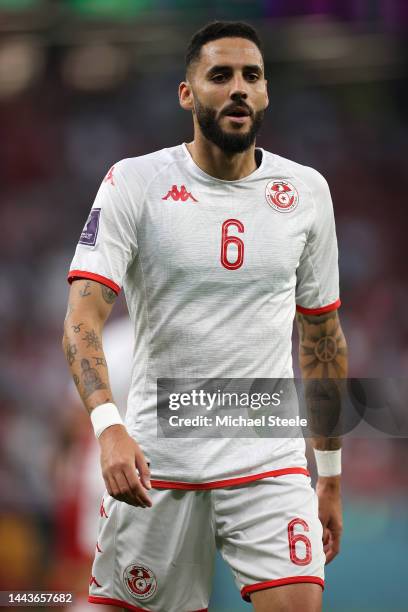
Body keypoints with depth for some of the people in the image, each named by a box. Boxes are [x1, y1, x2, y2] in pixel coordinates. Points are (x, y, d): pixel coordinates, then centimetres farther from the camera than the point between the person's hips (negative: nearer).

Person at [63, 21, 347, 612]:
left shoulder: (306, 191, 7)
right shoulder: (135, 182, -3)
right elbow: (83, 318, -12)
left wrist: (330, 477, 15)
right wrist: (109, 426, -30)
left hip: (270, 460, 1)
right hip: (155, 460, -1)